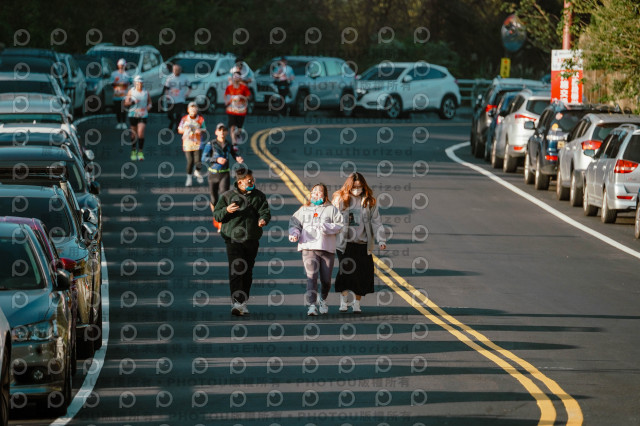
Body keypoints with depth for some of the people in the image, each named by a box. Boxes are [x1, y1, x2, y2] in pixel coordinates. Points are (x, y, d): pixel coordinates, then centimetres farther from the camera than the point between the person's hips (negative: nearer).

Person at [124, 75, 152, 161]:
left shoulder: (146, 92, 3)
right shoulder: (131, 91, 2)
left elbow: (149, 103, 13)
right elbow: (126, 103, 2)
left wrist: (146, 108, -7)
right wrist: (133, 102, -16)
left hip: (143, 115, -1)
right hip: (133, 115, 1)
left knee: (141, 133, -15)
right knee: (133, 134, 8)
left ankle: (140, 152, -9)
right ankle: (133, 151, 24)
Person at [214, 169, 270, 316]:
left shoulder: (259, 196, 10)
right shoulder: (228, 196, 3)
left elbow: (265, 212, 2)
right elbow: (216, 215, 4)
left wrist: (263, 219, -21)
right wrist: (226, 210, -17)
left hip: (252, 240, 3)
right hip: (233, 238, -3)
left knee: (247, 272, 9)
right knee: (236, 270, -15)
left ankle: (243, 302, 19)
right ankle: (236, 302, -22)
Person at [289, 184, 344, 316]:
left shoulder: (331, 210, 9)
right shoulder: (304, 210, 17)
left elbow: (340, 225, 0)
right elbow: (294, 223, 19)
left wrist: (327, 227, -14)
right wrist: (294, 234, -1)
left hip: (327, 249, 0)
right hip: (308, 248, 0)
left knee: (326, 279, 4)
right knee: (311, 276, -16)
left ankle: (322, 300, 33)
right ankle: (312, 305, -19)